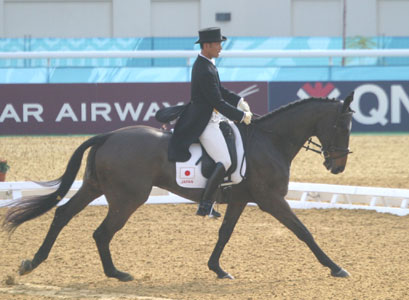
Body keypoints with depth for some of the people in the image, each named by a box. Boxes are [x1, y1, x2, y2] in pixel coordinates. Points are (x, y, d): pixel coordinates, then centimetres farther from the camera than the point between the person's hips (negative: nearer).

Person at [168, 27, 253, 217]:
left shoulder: (205, 63, 9)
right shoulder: (205, 71, -24)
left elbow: (219, 90, 22)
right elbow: (218, 103, -22)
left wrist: (239, 101, 13)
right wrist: (242, 116, -13)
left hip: (210, 118, 11)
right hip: (204, 124, -11)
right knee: (224, 163, -15)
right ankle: (204, 206, -15)